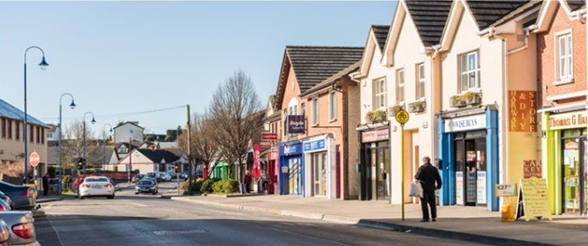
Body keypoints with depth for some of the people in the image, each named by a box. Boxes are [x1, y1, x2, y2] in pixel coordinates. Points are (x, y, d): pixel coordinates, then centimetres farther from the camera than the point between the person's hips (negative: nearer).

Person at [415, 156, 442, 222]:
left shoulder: (422, 168, -9)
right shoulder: (434, 168, 8)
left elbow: (418, 177, -19)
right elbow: (438, 179, 8)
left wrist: (416, 178, 3)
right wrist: (438, 186, 18)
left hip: (424, 188, -5)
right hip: (432, 188, 5)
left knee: (424, 203, -2)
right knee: (432, 203, 14)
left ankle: (426, 218, -4)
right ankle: (434, 217, 13)